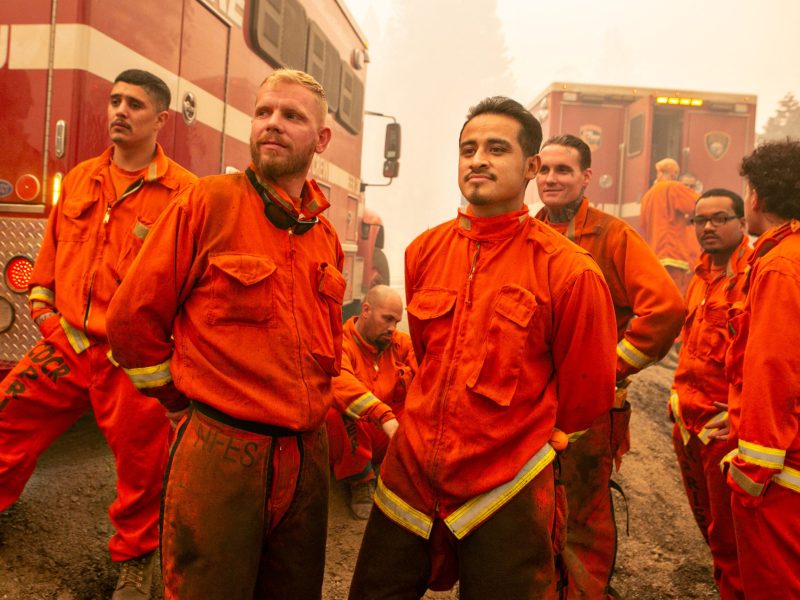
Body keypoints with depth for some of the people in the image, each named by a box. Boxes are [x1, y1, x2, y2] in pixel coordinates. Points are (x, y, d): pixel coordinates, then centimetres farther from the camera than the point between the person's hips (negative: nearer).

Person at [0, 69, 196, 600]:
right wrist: (45, 312, 11)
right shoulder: (79, 179, 9)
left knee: (141, 466, 7)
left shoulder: (185, 192, -10)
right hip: (65, 346, 5)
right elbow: (51, 252, 19)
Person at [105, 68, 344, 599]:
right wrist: (185, 403, 3)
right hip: (220, 452, -5)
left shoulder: (327, 236, 9)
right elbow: (132, 320, -4)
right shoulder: (209, 203, -7)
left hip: (306, 455, 6)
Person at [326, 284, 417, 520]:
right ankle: (360, 480, -12)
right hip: (349, 440, -4)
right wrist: (384, 416, -47)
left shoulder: (401, 344, 6)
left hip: (390, 439, 5)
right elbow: (340, 382, -36)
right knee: (335, 410, -35)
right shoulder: (340, 343, -15)